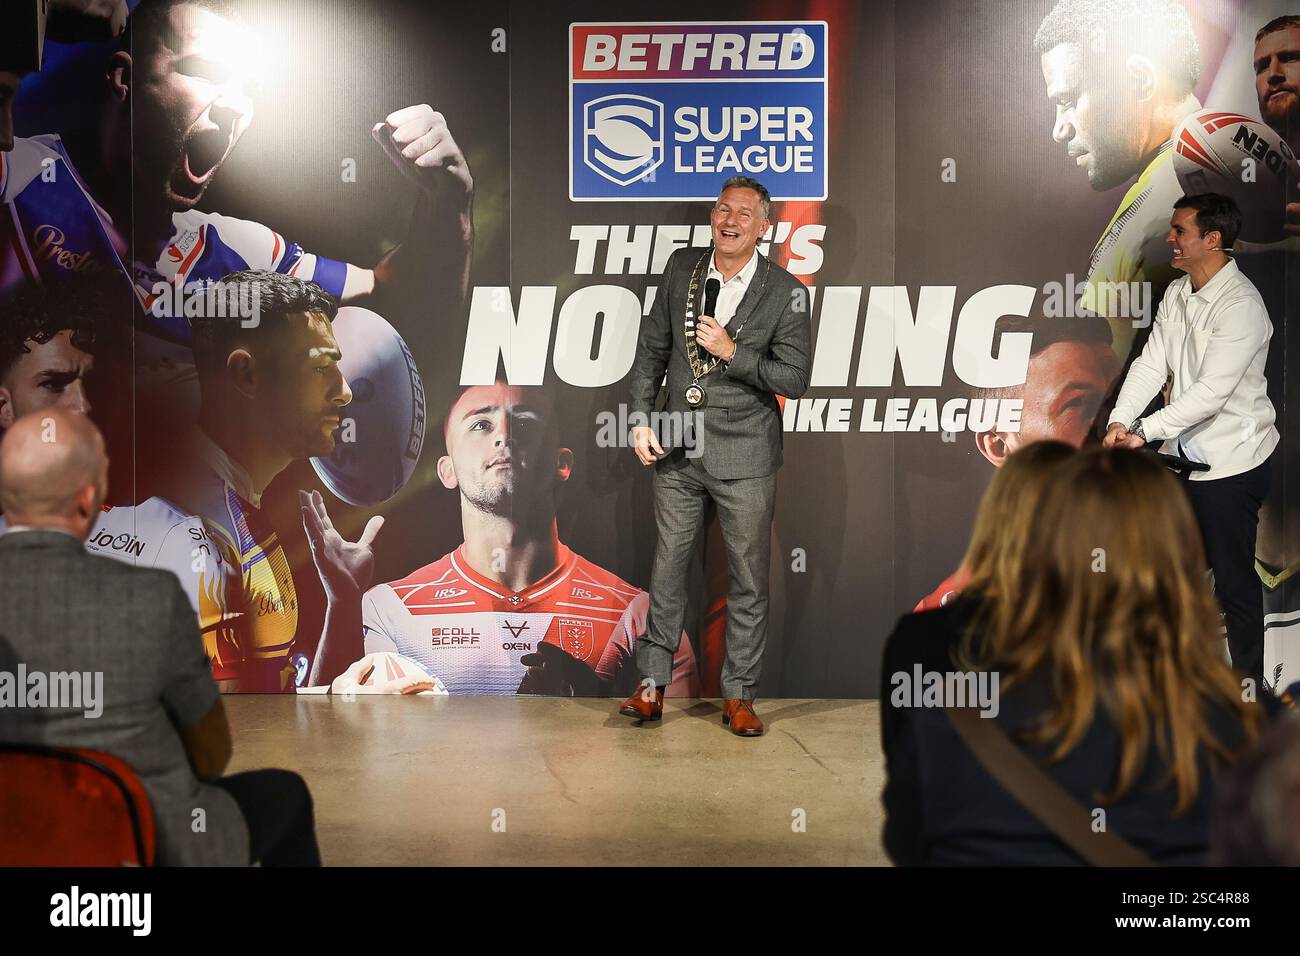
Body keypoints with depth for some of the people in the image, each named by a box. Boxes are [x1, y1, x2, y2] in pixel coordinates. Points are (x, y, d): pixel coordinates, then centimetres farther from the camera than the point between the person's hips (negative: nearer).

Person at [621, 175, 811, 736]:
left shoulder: (785, 291, -6)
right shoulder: (681, 268, 5)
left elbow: (794, 379, -8)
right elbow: (652, 348, 11)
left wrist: (731, 351, -17)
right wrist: (641, 419, 3)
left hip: (744, 458, -3)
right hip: (675, 451, 3)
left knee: (748, 583, 5)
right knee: (666, 573, 10)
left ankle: (739, 696, 18)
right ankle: (653, 686, 22)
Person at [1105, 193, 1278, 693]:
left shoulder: (1241, 305, -20)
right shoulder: (1177, 295, 6)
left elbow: (1211, 392, -26)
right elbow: (1151, 363, 0)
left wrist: (1145, 431, -25)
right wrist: (1119, 421, -13)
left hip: (1230, 463, -8)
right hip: (1184, 453, 8)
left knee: (1233, 577, 3)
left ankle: (1250, 681, 19)